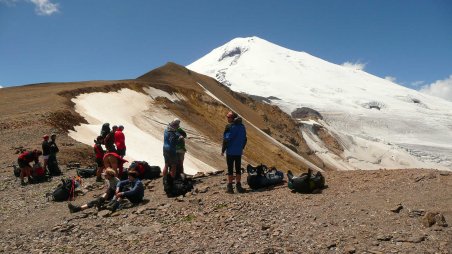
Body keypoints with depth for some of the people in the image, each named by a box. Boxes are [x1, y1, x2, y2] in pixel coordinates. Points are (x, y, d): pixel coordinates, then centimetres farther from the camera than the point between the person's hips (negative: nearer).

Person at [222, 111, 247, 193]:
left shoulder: (229, 126, -13)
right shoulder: (242, 126, 6)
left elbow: (226, 139, -15)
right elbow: (245, 139, 11)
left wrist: (223, 150, -7)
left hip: (230, 151, -5)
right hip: (239, 152, 5)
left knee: (230, 169, 2)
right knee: (238, 169, 12)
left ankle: (230, 186, 5)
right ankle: (238, 185, 16)